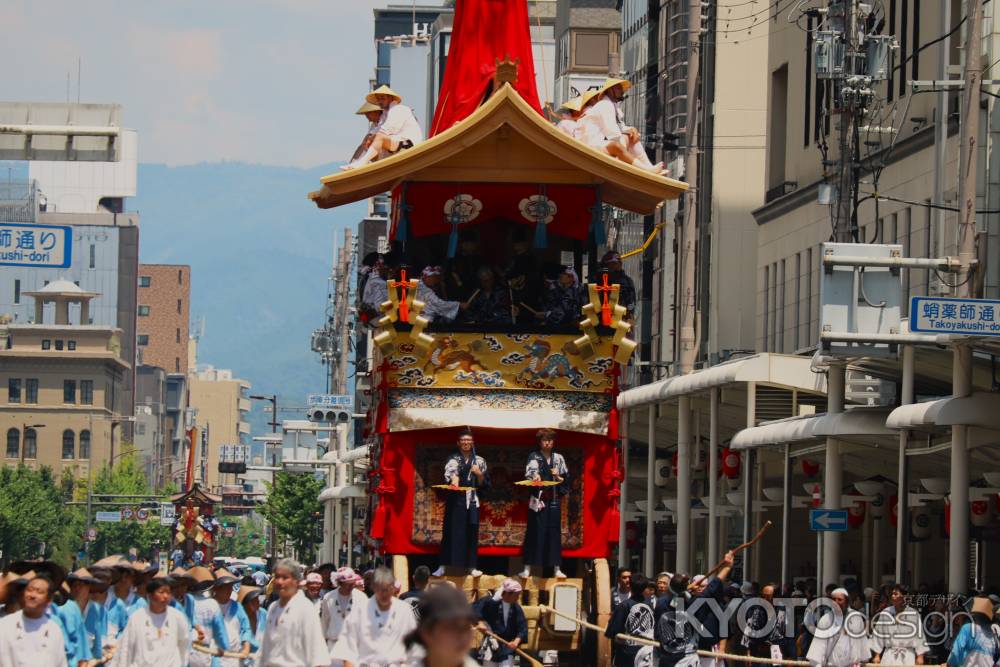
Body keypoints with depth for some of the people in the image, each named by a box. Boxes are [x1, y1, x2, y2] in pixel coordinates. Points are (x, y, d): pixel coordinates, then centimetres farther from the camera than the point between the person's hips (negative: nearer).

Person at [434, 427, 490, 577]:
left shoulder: (479, 461, 10)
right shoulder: (452, 459, 3)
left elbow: (484, 484, 9)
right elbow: (449, 472, -19)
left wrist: (479, 474, -10)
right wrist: (453, 479, -40)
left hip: (472, 501, 2)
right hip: (455, 501, -2)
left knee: (471, 533, 2)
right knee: (451, 531, -4)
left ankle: (471, 566, 8)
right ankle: (443, 566, -1)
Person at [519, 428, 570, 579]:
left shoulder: (558, 458, 12)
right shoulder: (534, 457, 3)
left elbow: (566, 479, 13)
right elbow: (529, 473, -15)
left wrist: (558, 477, -8)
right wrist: (534, 478, -36)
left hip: (554, 500, 3)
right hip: (538, 500, -3)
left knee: (554, 532, 3)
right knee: (535, 532, -4)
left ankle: (557, 568, 5)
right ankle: (527, 568, -3)